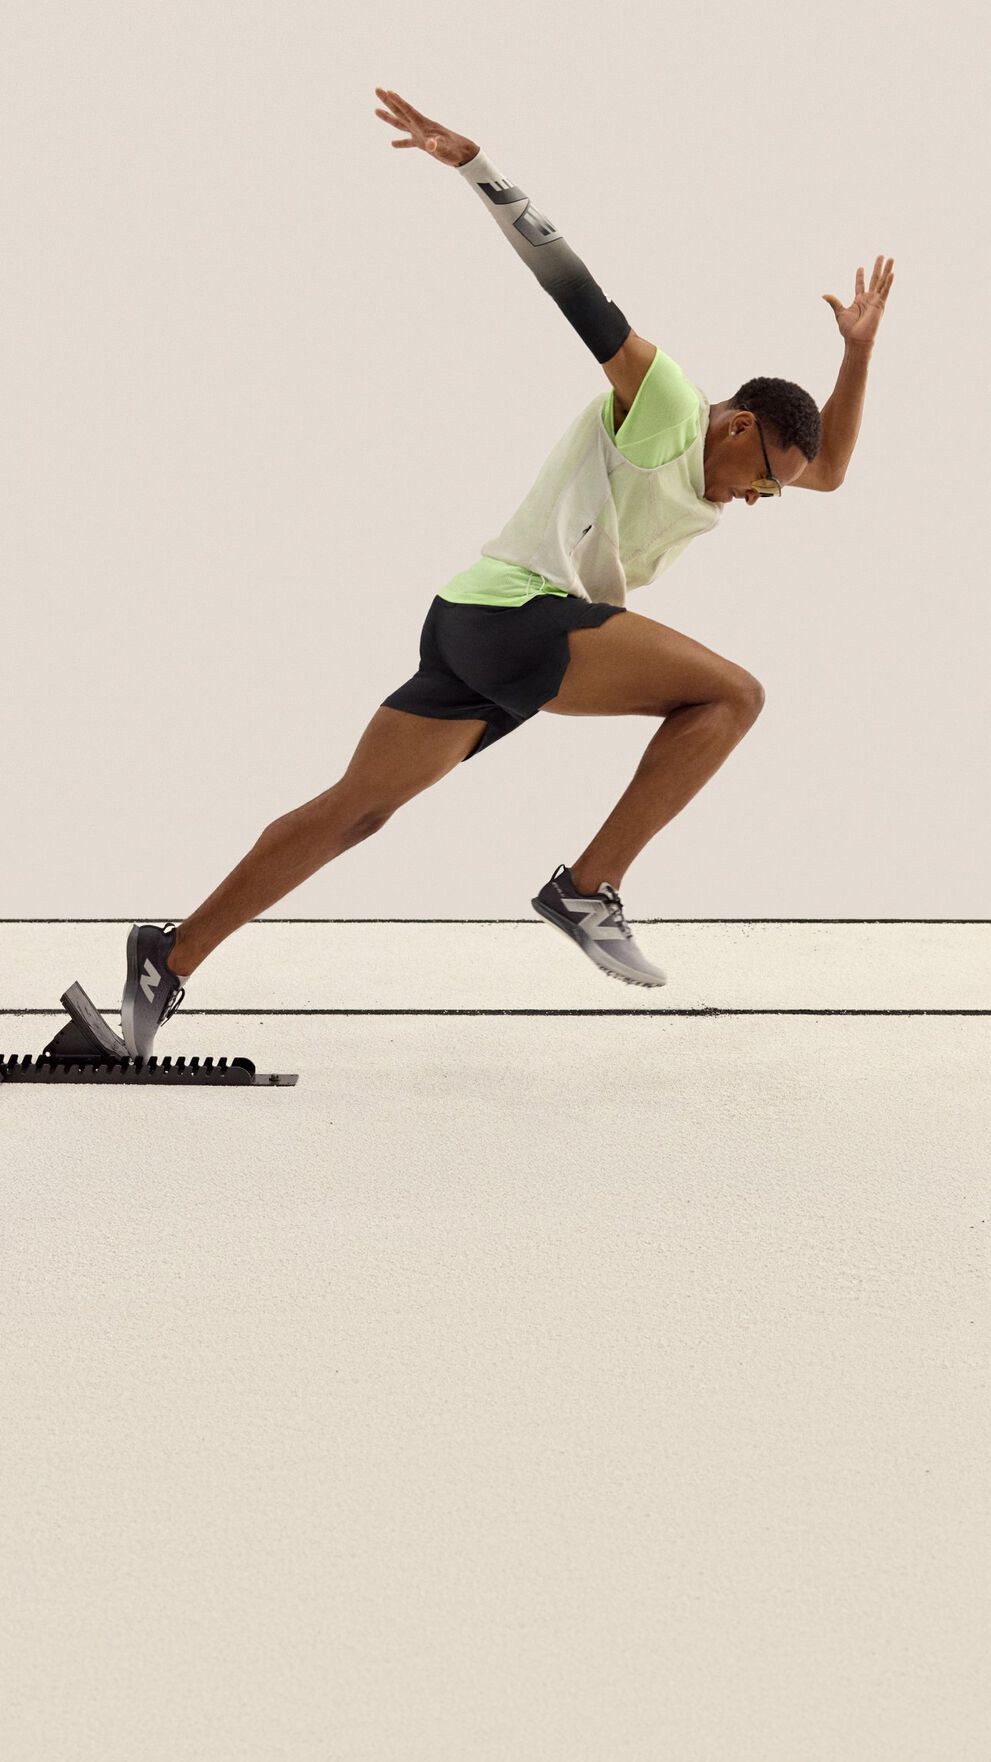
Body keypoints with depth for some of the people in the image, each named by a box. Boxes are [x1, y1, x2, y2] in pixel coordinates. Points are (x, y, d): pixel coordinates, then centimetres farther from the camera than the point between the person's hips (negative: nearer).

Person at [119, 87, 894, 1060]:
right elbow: (570, 285, -9)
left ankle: (173, 956, 4)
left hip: (476, 633, 9)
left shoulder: (708, 474, 23)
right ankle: (589, 888, -14)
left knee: (355, 807, 6)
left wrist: (859, 350, 22)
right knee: (733, 693, -9)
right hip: (518, 613, -9)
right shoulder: (661, 401, -3)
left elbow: (829, 468, 34)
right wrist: (474, 166, -16)